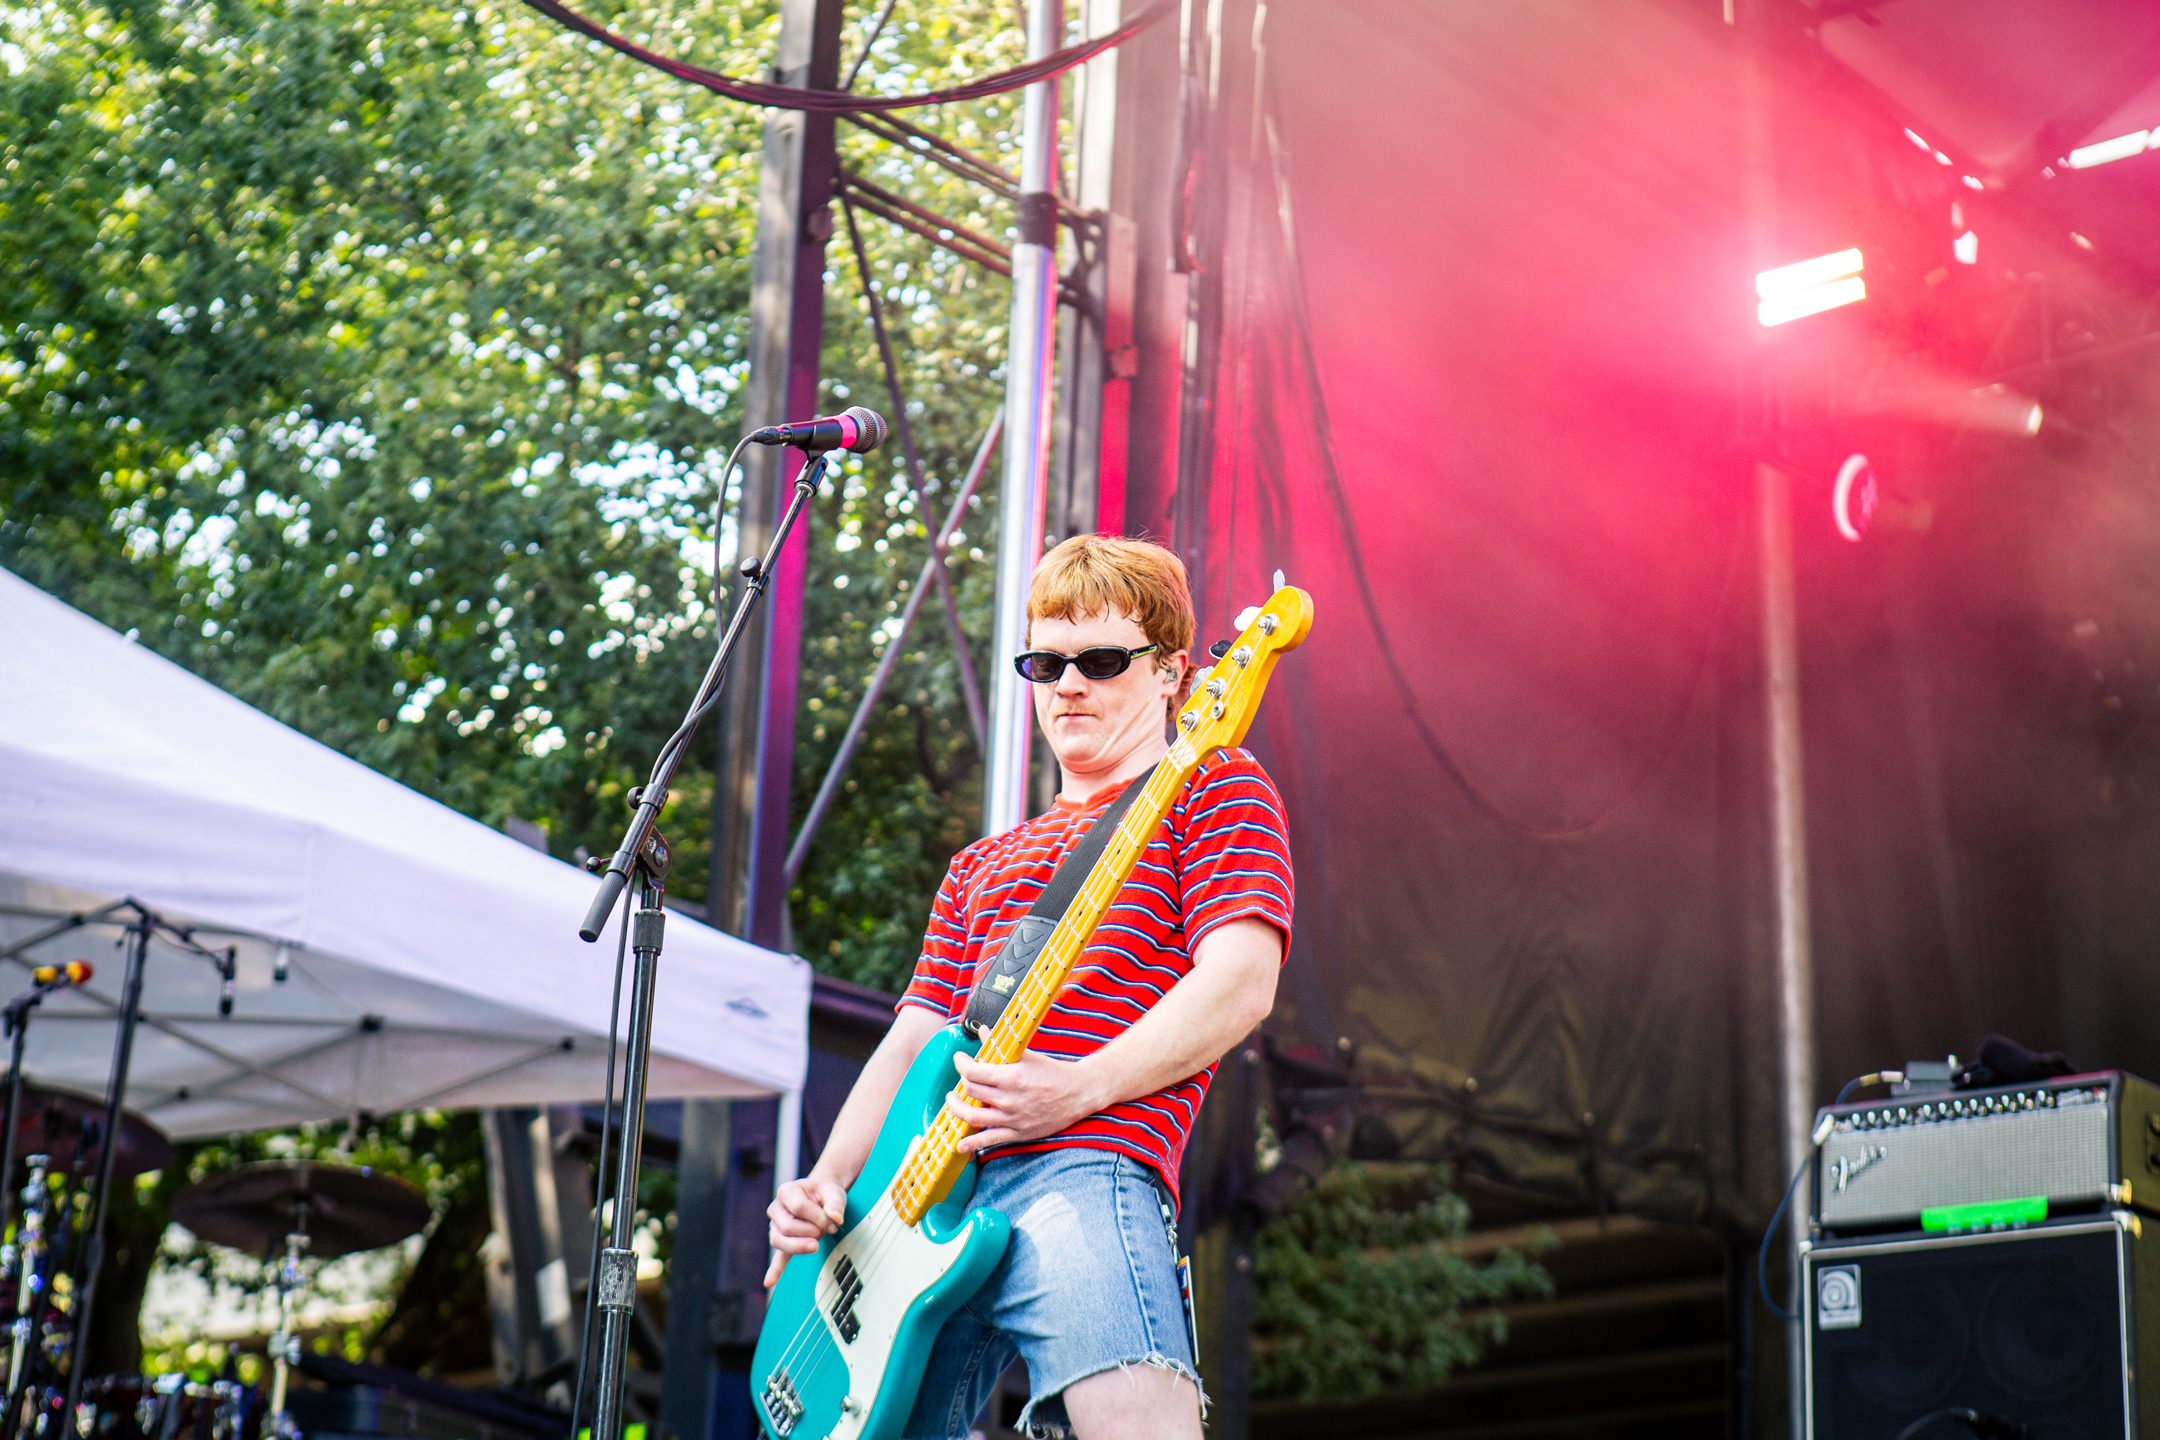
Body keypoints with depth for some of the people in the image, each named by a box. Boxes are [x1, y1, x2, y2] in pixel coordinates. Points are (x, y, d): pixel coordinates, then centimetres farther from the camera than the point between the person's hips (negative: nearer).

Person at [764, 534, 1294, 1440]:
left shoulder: (1211, 789, 11)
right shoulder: (983, 865, 32)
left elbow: (1241, 984, -4)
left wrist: (1078, 1089, -16)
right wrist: (829, 1181, 8)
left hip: (1085, 1167, -7)